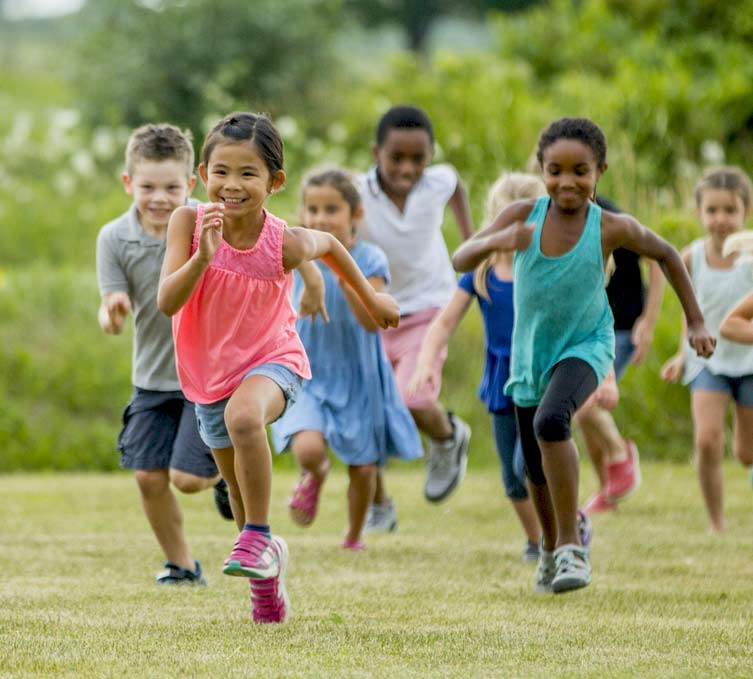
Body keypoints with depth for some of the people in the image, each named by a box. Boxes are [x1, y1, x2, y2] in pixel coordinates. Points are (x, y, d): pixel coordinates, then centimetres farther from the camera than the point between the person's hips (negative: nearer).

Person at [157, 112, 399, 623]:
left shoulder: (286, 244, -21)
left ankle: (258, 540, -23)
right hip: (209, 371, 3)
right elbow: (167, 302, -26)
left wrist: (370, 298, 15)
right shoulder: (190, 223, -19)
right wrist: (204, 256, -41)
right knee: (241, 488, 15)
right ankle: (267, 571, 42)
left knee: (243, 415, -38)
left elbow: (329, 244, 3)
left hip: (272, 360, -3)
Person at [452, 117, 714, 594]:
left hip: (586, 347, -3)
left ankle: (571, 546, -23)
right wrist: (495, 241, -43)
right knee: (537, 472, 15)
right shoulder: (524, 216, -16)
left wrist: (696, 322, 5)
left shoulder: (612, 229, -17)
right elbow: (461, 261, -22)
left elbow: (666, 255, 2)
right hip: (531, 354, 3)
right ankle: (552, 545, 46)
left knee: (550, 421, -33)